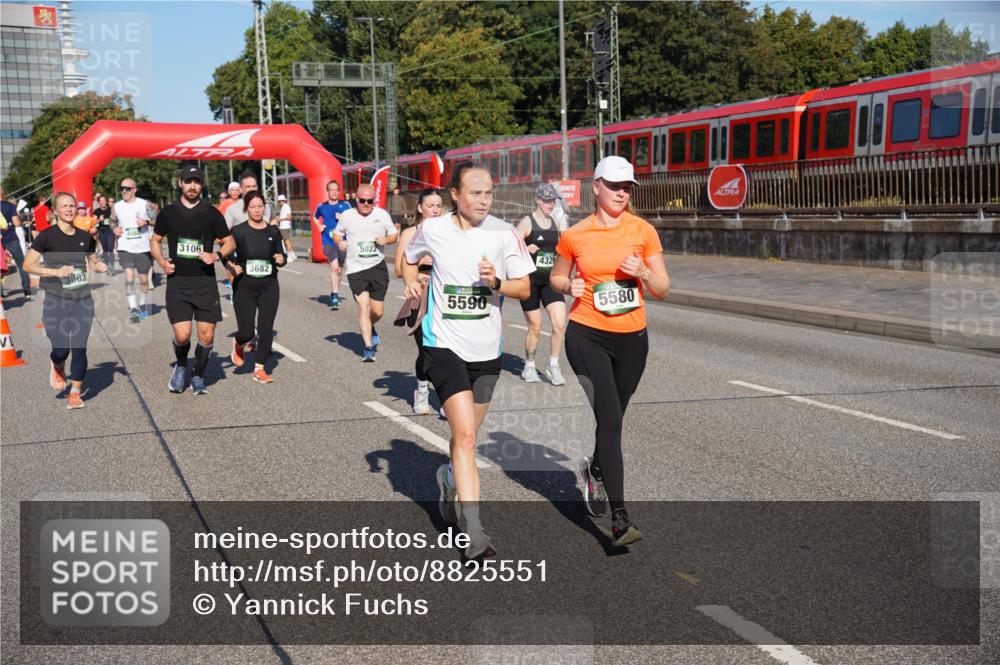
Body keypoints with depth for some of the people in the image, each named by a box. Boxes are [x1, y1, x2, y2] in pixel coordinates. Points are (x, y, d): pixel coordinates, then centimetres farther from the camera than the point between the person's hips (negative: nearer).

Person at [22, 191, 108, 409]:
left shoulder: (85, 237, 6)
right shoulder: (46, 236, -6)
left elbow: (92, 262, 21)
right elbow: (27, 265, -8)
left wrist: (99, 266, -3)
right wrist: (55, 271, -21)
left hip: (83, 300, 3)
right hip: (56, 301, -3)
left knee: (79, 348, -1)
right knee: (61, 349, -5)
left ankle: (76, 393, 14)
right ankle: (57, 367, 33)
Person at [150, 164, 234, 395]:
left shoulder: (211, 213, 4)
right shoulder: (168, 212, 6)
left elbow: (230, 242, 9)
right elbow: (155, 240, 18)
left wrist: (216, 255, -10)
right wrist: (161, 262, 0)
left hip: (205, 282, 0)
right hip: (177, 282, 0)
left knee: (207, 336, -1)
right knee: (182, 335, -12)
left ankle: (198, 377, 23)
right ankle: (181, 366, 20)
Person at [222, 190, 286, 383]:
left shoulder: (273, 232, 3)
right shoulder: (238, 231, -4)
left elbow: (282, 255, 12)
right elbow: (226, 254, 4)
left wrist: (281, 259, -11)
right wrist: (231, 267, -16)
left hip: (269, 287, 2)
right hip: (244, 287, -2)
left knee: (266, 329, -2)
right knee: (247, 332, -4)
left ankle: (259, 369, 13)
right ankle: (238, 345, 33)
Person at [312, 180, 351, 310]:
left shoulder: (345, 205, 0)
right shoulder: (322, 206, 5)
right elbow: (315, 217, 25)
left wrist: (342, 219, -14)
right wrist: (319, 226, 8)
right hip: (328, 242, -1)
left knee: (338, 270, 12)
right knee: (334, 267, -19)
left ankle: (335, 294, 31)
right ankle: (335, 296, -18)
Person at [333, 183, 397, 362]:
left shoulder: (382, 215, 0)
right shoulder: (347, 216, 0)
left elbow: (394, 235, 10)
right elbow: (337, 233, 14)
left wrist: (386, 240, -13)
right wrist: (339, 242, -8)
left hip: (378, 267, 1)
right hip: (356, 269, -1)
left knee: (377, 311, 5)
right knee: (363, 306, -11)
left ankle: (370, 328, 41)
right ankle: (369, 347, -4)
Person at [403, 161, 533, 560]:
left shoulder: (503, 234, -4)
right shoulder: (432, 230, -3)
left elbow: (525, 288, -1)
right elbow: (409, 259, 18)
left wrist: (496, 282, -19)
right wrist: (412, 283, -2)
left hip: (486, 349, 3)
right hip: (444, 344, -2)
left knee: (466, 435, 17)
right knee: (465, 436, -15)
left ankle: (450, 478, 50)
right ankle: (473, 533, -12)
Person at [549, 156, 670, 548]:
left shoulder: (643, 231, 1)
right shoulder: (575, 235, -1)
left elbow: (662, 290, 3)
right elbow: (556, 276, 15)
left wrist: (643, 272, -16)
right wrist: (569, 286, -7)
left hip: (632, 338, 3)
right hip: (587, 335, -2)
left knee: (612, 419, 16)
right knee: (610, 418, -14)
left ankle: (595, 470, 49)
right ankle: (619, 518, -13)